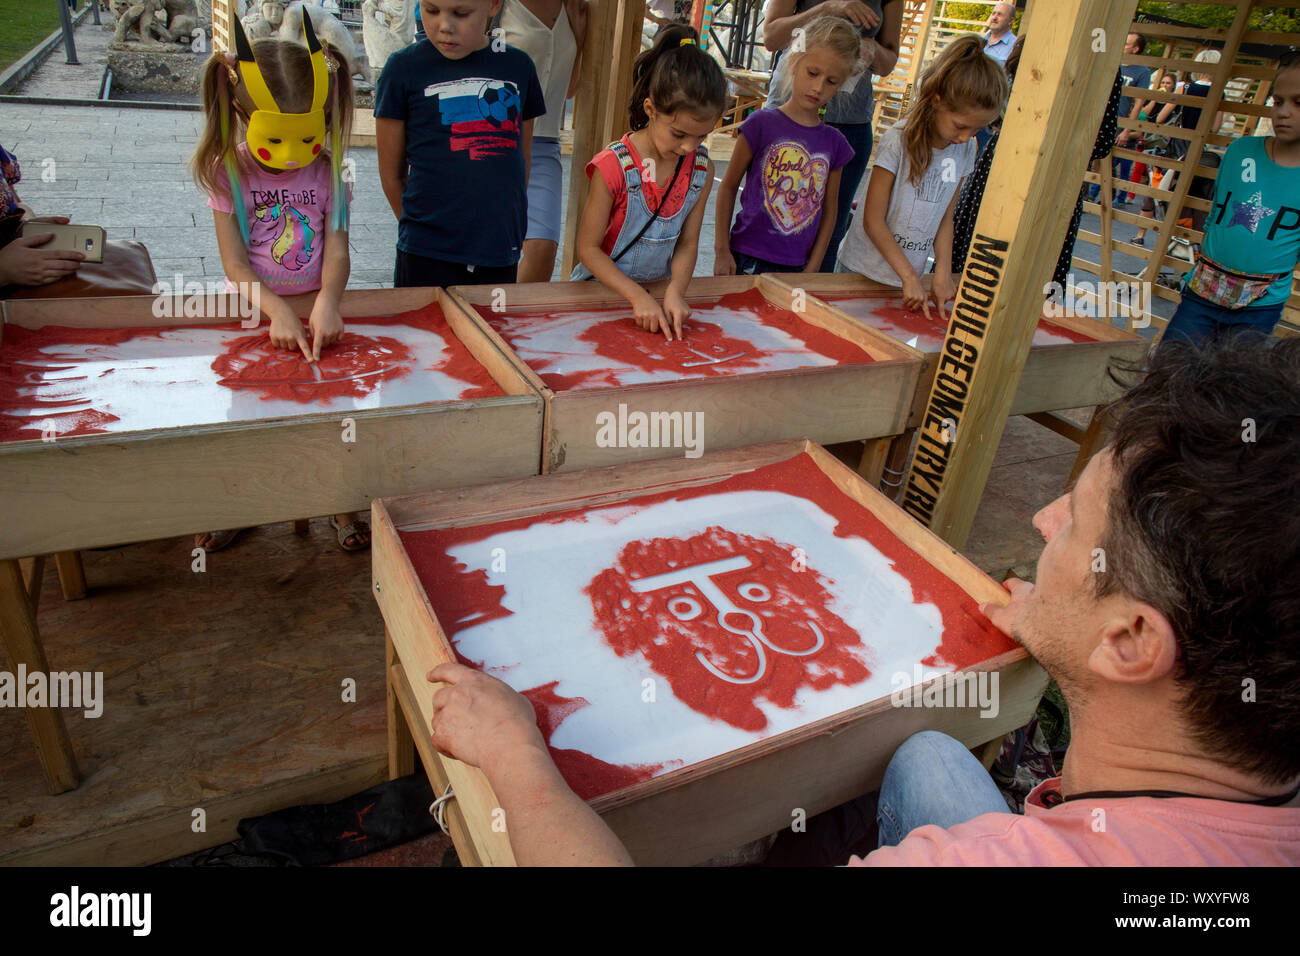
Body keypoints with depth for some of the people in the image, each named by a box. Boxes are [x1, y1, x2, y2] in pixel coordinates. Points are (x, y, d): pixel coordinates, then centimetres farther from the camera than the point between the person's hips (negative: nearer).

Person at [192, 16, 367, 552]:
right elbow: (234, 264, -9)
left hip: (317, 307, 1)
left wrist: (326, 302, -28)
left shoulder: (327, 172, 1)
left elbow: (336, 249, -8)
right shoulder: (227, 172, -3)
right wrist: (277, 311, -26)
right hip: (254, 312, 0)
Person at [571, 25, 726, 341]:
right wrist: (639, 297, -21)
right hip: (603, 290, -3)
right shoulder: (614, 166, -16)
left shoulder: (701, 169, -1)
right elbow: (589, 248, -13)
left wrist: (675, 292, -16)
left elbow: (687, 244, 3)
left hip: (660, 290, 3)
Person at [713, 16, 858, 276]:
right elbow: (729, 186, -1)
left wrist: (813, 268, 5)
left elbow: (829, 209, 10)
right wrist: (721, 251, -4)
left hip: (796, 268, 3)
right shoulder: (762, 123, -6)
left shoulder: (834, 142, 4)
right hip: (748, 261, -3)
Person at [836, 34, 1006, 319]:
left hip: (908, 274, 5)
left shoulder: (965, 149, 0)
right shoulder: (899, 140, -17)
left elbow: (945, 218, 7)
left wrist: (943, 273, -6)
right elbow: (873, 221, -16)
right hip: (863, 271, -4)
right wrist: (910, 278, -17)